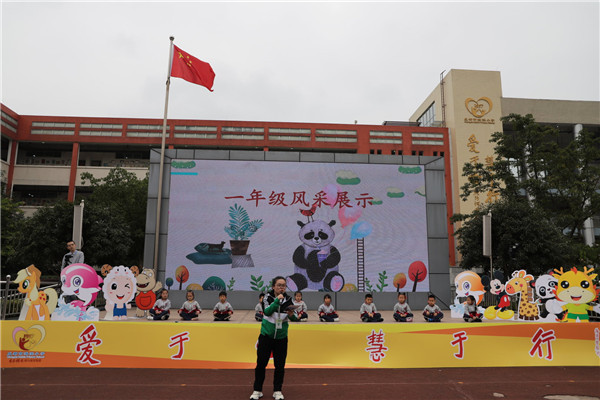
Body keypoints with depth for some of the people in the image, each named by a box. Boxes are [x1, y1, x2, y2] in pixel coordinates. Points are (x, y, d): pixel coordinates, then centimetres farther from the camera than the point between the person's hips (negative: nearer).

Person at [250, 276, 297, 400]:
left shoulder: (288, 299, -6)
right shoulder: (268, 297, -9)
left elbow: (294, 318, -5)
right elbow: (267, 311, -24)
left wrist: (291, 315, -27)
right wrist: (277, 300, -34)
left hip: (281, 337, 1)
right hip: (266, 334, -1)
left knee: (280, 365, 6)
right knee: (261, 363, 5)